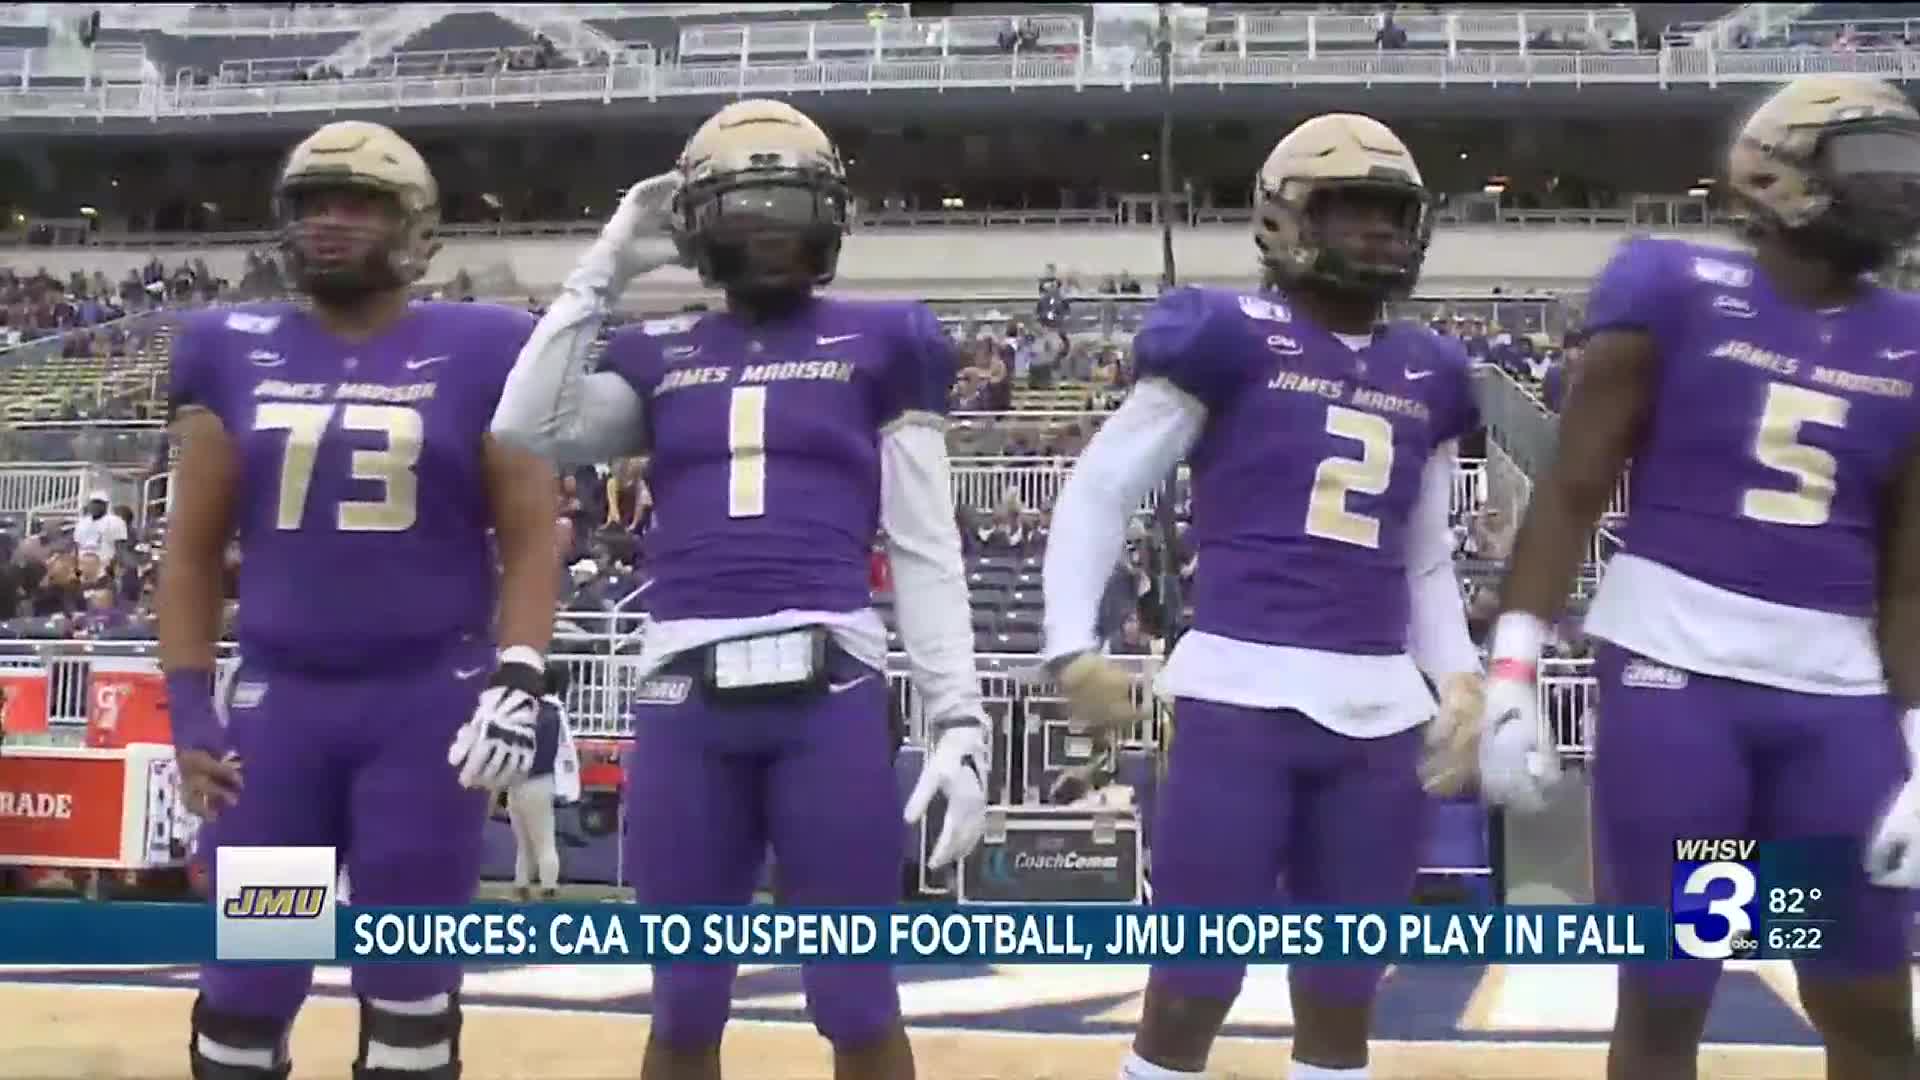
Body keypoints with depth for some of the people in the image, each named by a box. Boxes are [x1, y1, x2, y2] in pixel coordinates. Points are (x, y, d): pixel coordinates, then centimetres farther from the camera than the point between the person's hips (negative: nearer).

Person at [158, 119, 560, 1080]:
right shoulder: (231, 353, 7)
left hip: (429, 700, -2)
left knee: (411, 983, 6)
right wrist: (188, 706, 2)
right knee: (245, 981, 9)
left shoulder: (478, 352, -1)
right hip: (276, 699, 3)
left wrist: (517, 680, -12)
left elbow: (528, 539, -1)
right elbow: (193, 549, 9)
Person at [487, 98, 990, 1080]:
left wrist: (959, 716, -1)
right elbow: (526, 431, 0)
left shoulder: (880, 345, 9)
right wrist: (602, 269, 8)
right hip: (686, 698, 2)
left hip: (830, 691, -2)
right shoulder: (661, 355, 16)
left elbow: (926, 551, 7)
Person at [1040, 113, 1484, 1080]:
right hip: (1238, 698, -5)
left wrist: (1460, 679, 8)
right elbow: (1100, 490, 2)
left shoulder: (1425, 374, 14)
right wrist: (1071, 644, -9)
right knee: (1189, 996, 0)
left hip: (1382, 716, 5)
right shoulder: (1230, 338, 0)